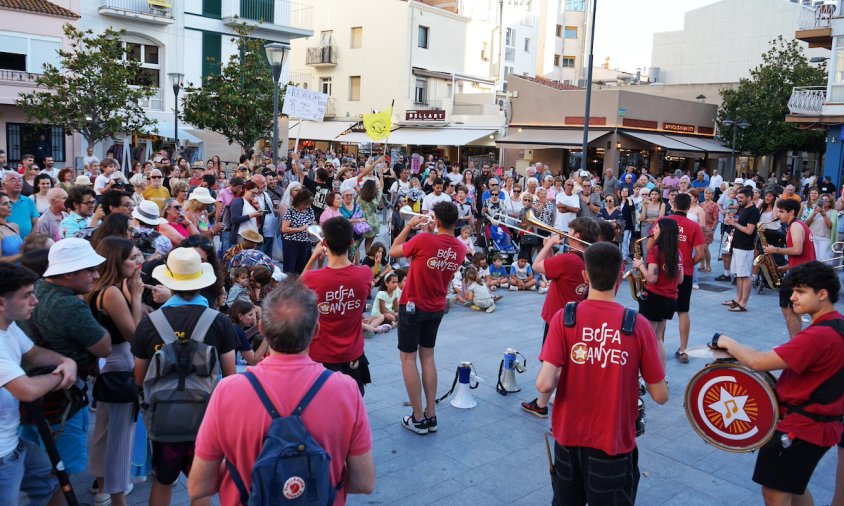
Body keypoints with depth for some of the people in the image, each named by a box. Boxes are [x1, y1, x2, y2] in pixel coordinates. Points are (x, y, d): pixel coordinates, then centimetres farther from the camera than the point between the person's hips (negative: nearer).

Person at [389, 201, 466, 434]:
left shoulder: (424, 240, -22)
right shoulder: (460, 248, -4)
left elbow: (393, 252, -7)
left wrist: (408, 226, 2)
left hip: (413, 306, -5)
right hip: (436, 308, 6)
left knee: (408, 358, 5)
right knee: (428, 356, 17)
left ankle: (418, 419, 8)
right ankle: (431, 415, 19)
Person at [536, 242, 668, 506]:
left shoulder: (564, 318, -14)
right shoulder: (638, 325, -14)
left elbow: (544, 385, -21)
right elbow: (660, 396, -8)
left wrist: (561, 374, 1)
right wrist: (656, 356, 9)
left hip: (568, 438, 1)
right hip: (614, 443, -1)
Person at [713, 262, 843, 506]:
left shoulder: (818, 335, -27)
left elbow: (758, 362, -29)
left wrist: (727, 343, -13)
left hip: (801, 426, -10)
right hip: (820, 423, 10)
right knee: (794, 485, 26)